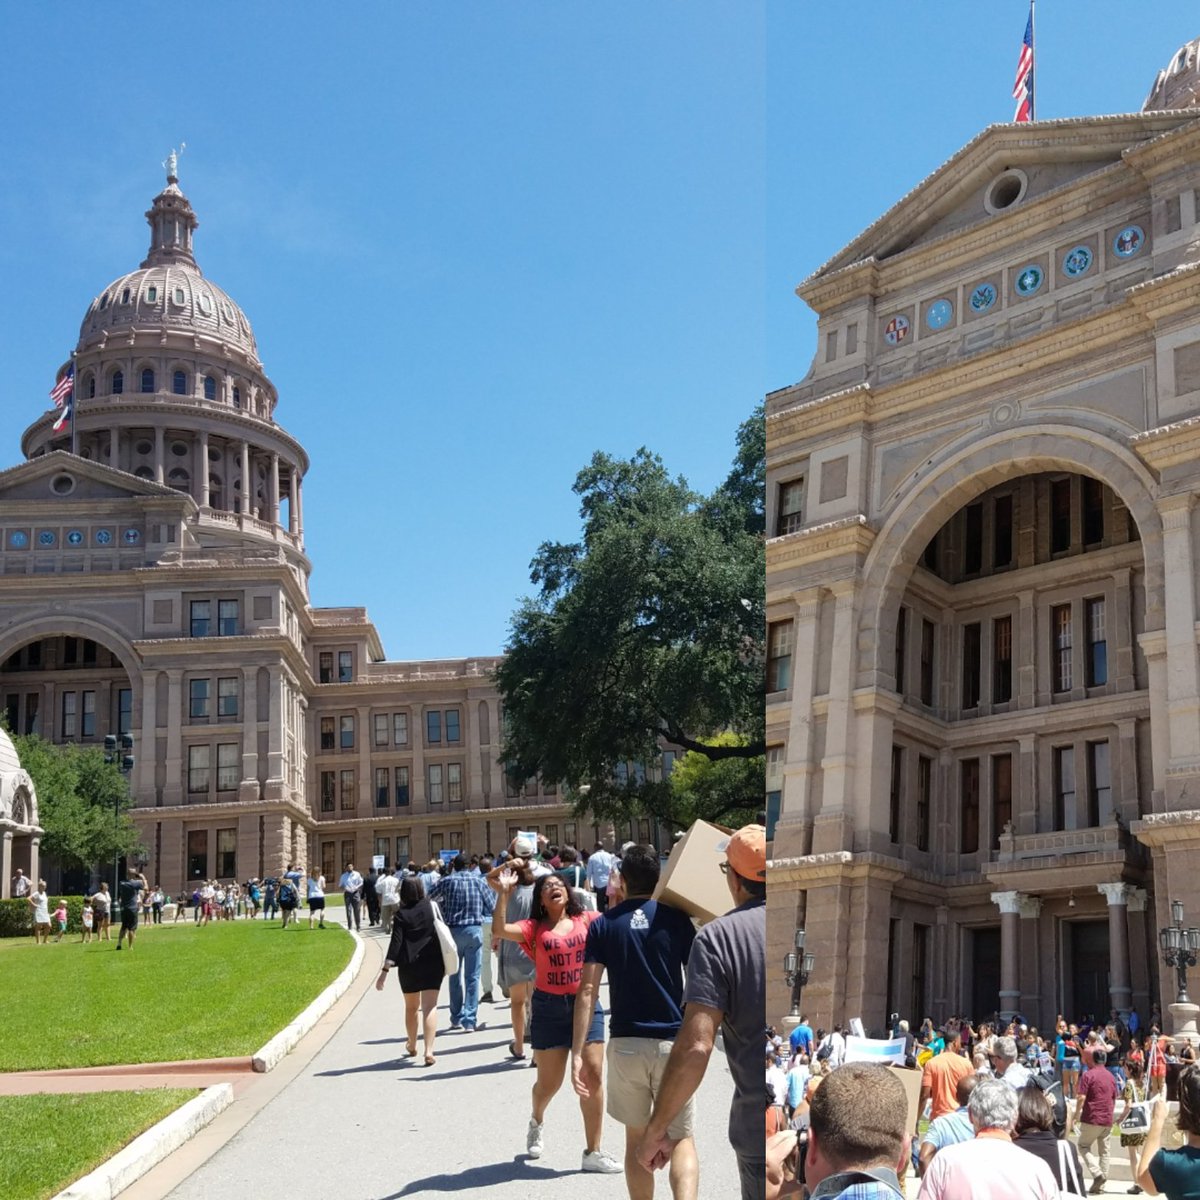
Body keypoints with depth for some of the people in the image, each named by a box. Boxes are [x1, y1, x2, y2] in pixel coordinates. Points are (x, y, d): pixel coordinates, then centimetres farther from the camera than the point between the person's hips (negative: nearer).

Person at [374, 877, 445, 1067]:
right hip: (433, 963, 1)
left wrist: (385, 970, -17)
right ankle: (429, 1051, -19)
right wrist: (444, 963, 23)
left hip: (409, 965, -1)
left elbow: (396, 943, -15)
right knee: (429, 1007, -5)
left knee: (411, 1007, 18)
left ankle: (412, 1047, 36)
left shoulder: (401, 914, -7)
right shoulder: (431, 907, 1)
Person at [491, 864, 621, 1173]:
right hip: (549, 1008, -1)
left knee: (593, 1075, -6)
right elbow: (499, 929, -16)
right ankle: (536, 1122, 45)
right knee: (549, 1081, 9)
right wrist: (504, 892, -21)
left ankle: (592, 1153, 3)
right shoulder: (534, 928, -2)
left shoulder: (586, 920, 4)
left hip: (586, 1003, 1)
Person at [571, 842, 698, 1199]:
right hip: (672, 1043, -1)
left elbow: (587, 990, -5)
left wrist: (578, 1053, -6)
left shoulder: (603, 925, 2)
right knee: (681, 1139, 6)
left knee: (636, 1139, 17)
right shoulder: (675, 919, -1)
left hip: (625, 1045, 1)